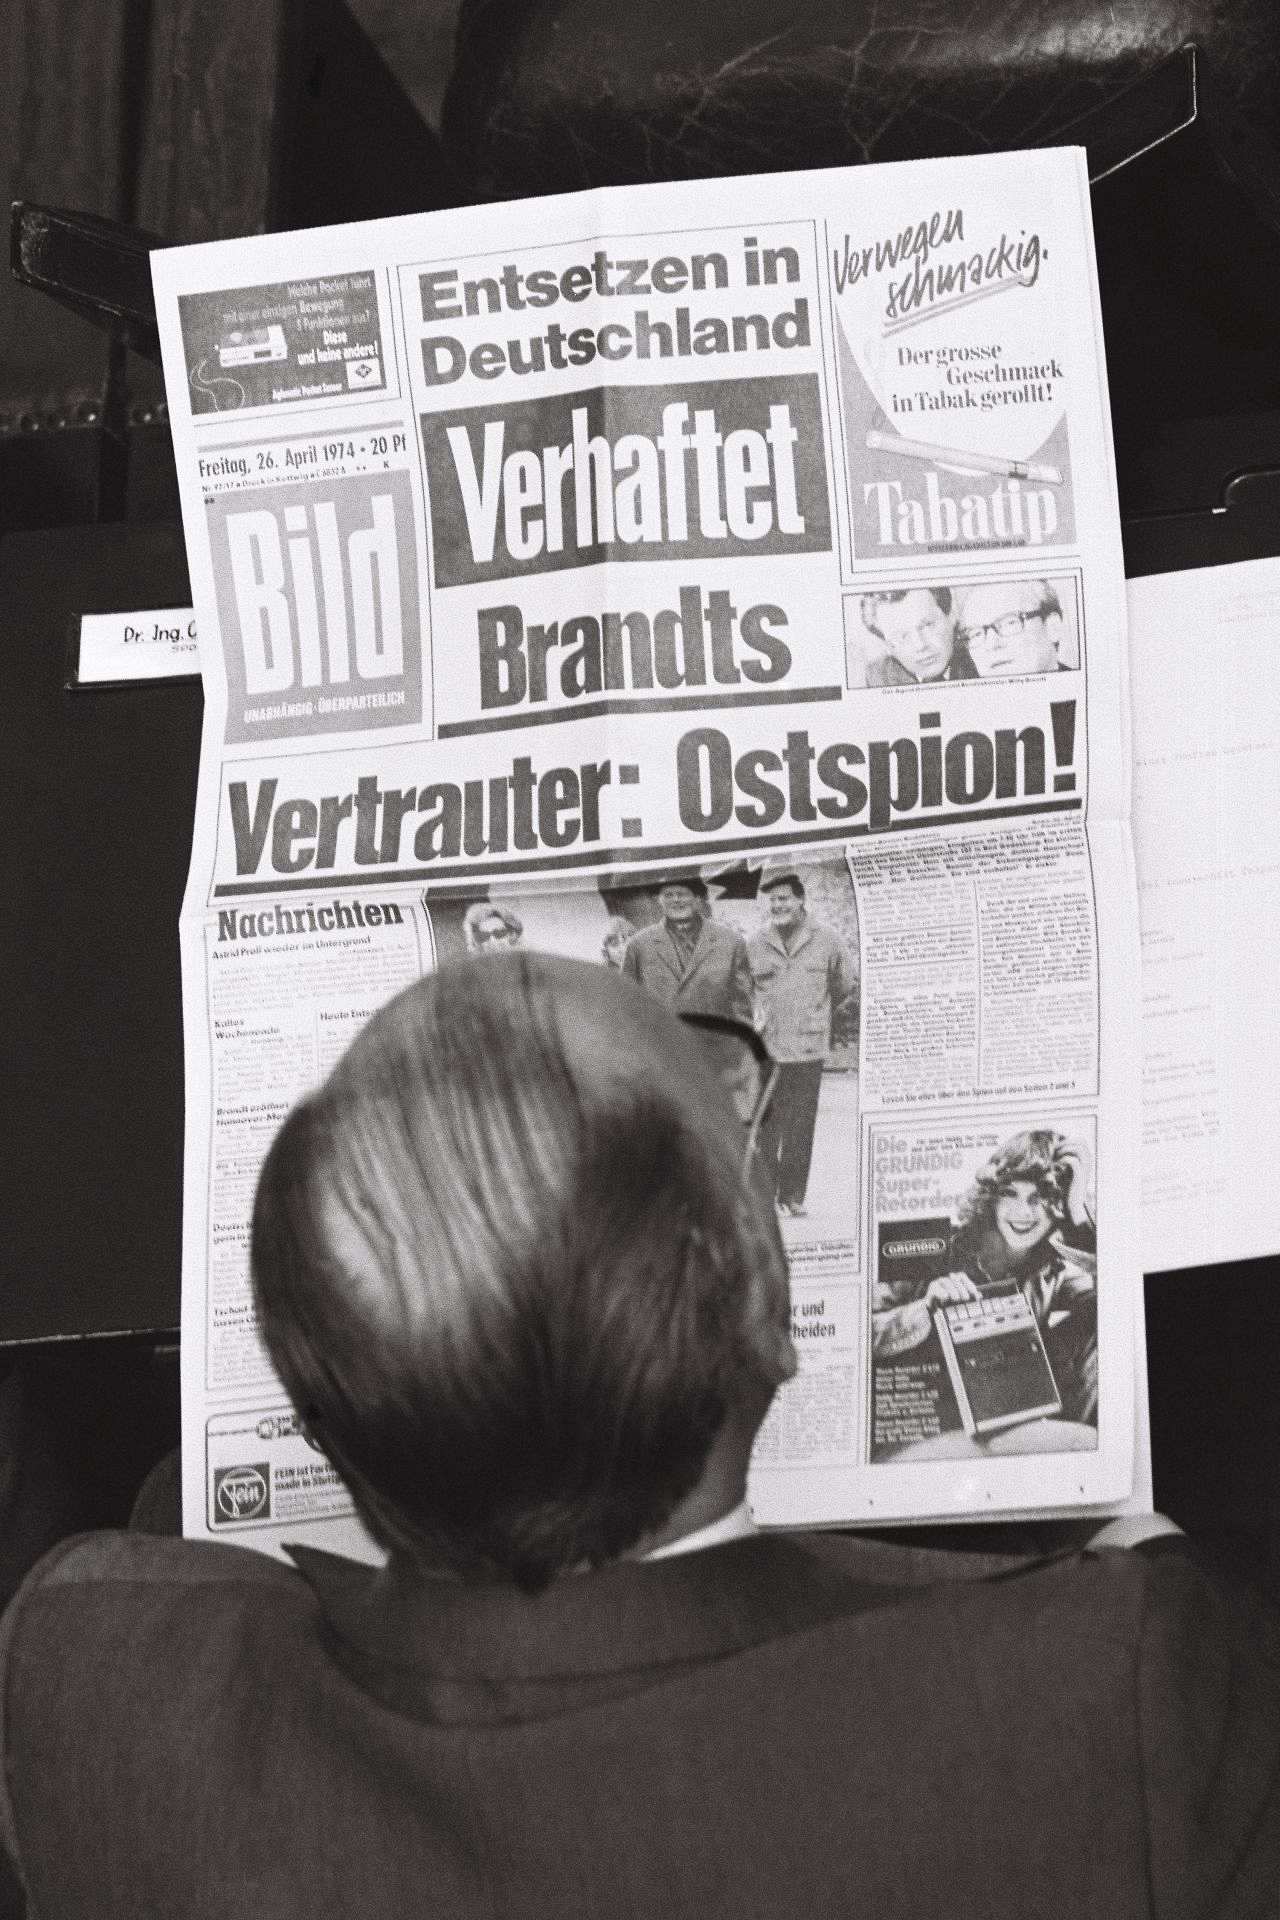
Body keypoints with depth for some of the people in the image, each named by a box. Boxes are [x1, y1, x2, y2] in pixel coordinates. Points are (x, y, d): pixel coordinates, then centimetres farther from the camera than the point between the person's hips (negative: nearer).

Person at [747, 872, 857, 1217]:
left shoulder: (826, 942, 4)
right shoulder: (755, 946, 4)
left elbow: (851, 989, 14)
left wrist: (830, 1025, 14)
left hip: (808, 1050, 0)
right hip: (765, 1050, 0)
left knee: (801, 1127, 1)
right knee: (765, 1127, -3)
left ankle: (793, 1195, 9)